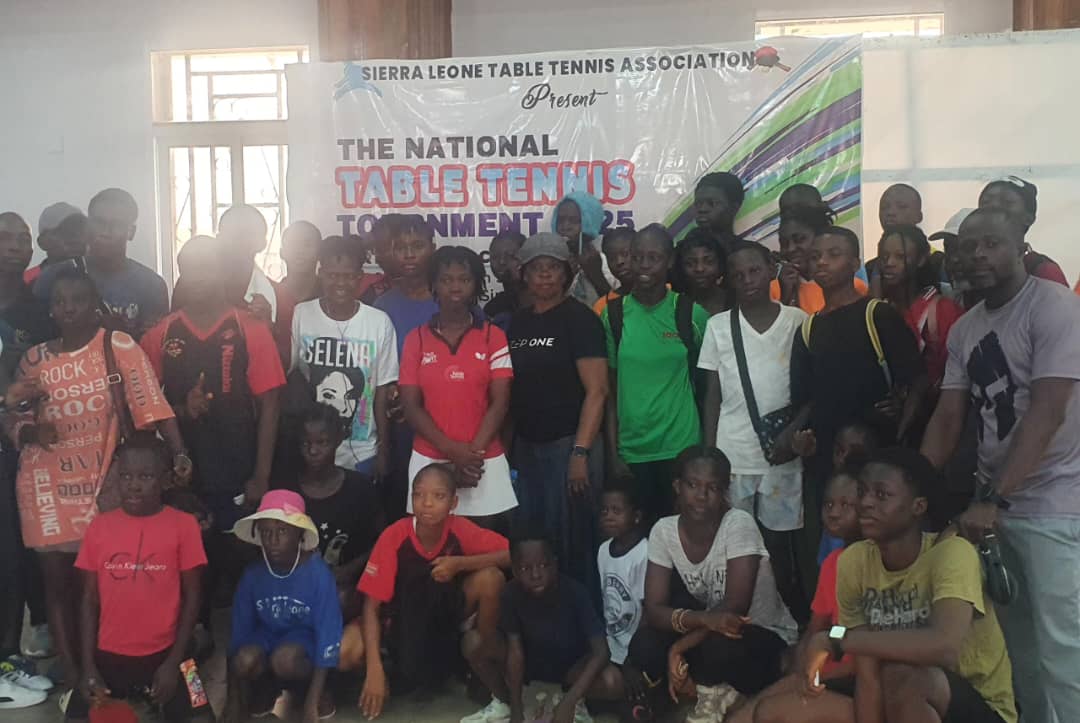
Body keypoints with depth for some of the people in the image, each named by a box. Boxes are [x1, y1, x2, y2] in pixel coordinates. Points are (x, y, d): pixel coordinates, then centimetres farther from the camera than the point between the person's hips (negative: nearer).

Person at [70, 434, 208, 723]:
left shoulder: (183, 525, -7)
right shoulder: (99, 526, -1)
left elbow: (191, 598, -4)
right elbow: (89, 600, 3)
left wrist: (173, 662, -9)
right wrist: (88, 666, -3)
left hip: (164, 653, -2)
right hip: (109, 655, 2)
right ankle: (129, 697, 23)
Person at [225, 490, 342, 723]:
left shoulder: (318, 574, -23)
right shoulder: (253, 575, -12)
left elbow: (329, 633, -22)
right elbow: (239, 631, -4)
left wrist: (311, 704, -25)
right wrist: (233, 699, -4)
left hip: (306, 637, -3)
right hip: (268, 635, 4)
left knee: (284, 659, -36)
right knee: (244, 661, -29)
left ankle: (318, 692, -3)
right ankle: (267, 687, 6)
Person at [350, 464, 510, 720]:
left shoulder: (460, 530, -22)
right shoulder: (394, 536, -25)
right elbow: (372, 605, -23)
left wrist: (460, 563, -37)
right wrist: (374, 669, -33)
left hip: (448, 613, 1)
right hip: (402, 617, -1)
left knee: (490, 577, -29)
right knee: (345, 653, -30)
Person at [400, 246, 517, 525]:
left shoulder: (494, 337, 2)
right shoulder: (416, 338, 4)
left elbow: (500, 403, -2)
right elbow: (411, 406, 0)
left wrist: (472, 452, -11)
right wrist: (453, 450, -11)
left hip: (484, 461, 0)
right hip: (429, 460, 1)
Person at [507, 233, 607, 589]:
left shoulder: (579, 318, -7)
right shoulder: (517, 322, 11)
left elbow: (596, 391, -12)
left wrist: (581, 452, -19)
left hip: (568, 445, -6)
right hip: (525, 446, 6)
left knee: (570, 541, 1)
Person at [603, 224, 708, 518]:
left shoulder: (691, 313, -2)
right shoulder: (613, 315, 1)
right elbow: (610, 389, 2)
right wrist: (613, 451, -2)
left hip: (681, 446, -1)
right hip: (631, 448, 1)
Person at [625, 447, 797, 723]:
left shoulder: (739, 524, -22)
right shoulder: (663, 530, -10)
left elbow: (735, 606, -27)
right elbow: (654, 610, -16)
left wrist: (680, 648, -28)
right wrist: (701, 618, -36)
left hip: (766, 640, -4)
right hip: (706, 634, 5)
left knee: (718, 645, -38)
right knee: (644, 646, -24)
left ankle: (715, 691, -3)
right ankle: (716, 688, 1)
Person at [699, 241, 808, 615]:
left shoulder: (797, 321, 1)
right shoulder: (718, 325, 4)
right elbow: (712, 396, 6)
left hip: (781, 455, -1)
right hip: (732, 456, 1)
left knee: (779, 543, 4)